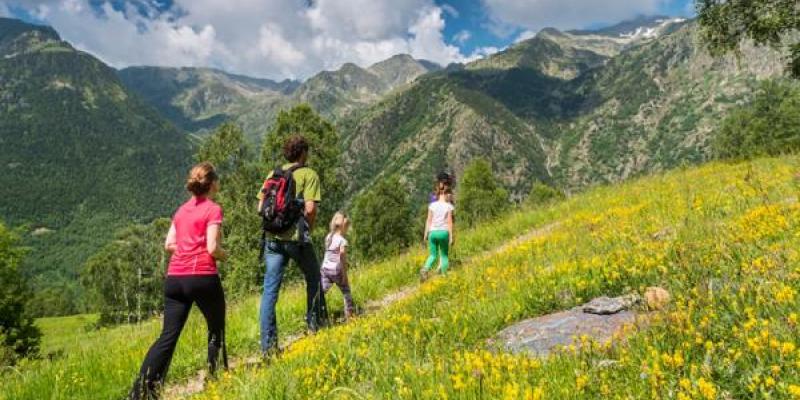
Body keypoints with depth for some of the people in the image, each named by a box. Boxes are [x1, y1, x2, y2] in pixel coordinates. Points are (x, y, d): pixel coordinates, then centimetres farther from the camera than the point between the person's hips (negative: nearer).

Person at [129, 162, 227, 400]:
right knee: (216, 331, 13)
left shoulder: (182, 210, 16)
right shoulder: (213, 209, -5)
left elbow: (169, 245, 14)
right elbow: (213, 248, -12)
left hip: (175, 278, 6)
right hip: (203, 277, -6)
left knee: (168, 336, 6)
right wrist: (223, 255, 8)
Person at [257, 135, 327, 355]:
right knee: (314, 279, 20)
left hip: (273, 237, 4)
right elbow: (310, 208, -12)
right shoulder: (309, 174, -2)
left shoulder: (272, 174, 12)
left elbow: (261, 207, 9)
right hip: (296, 237, -4)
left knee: (270, 289, 5)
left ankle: (268, 344, 6)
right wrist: (308, 229, 4)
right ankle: (315, 323, 30)